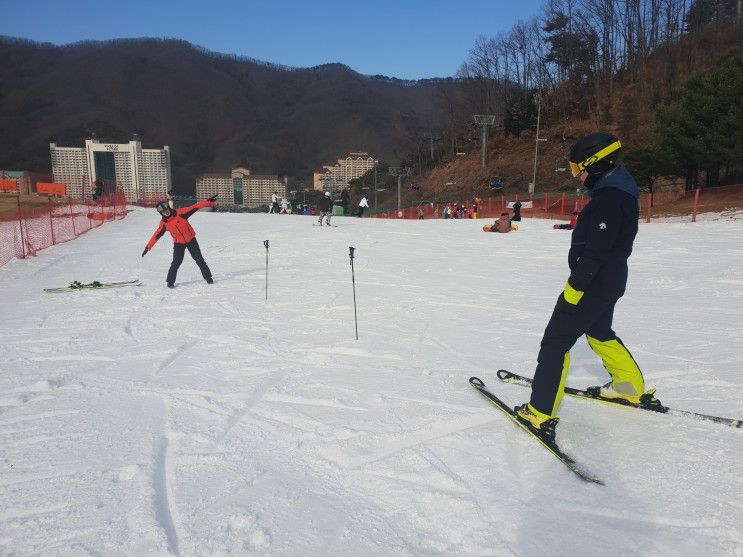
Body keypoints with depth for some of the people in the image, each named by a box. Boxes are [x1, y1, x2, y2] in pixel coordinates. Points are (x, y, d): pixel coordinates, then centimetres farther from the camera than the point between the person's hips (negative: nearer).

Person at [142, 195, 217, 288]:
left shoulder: (180, 213, -16)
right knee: (176, 263, -4)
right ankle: (170, 281, 12)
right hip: (178, 244, 1)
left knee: (199, 259, 3)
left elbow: (194, 207, -21)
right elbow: (156, 235, -2)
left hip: (191, 240, -1)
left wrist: (208, 202, -29)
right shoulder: (164, 223, -8)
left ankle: (208, 277, 16)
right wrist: (148, 247, -3)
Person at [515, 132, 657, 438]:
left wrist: (574, 286, -23)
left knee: (555, 342, -6)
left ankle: (541, 414, -4)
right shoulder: (618, 189, 11)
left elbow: (595, 250, -27)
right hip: (610, 280, 10)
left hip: (593, 283, -10)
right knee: (600, 332, 29)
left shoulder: (609, 196, -22)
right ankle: (631, 388, 42)